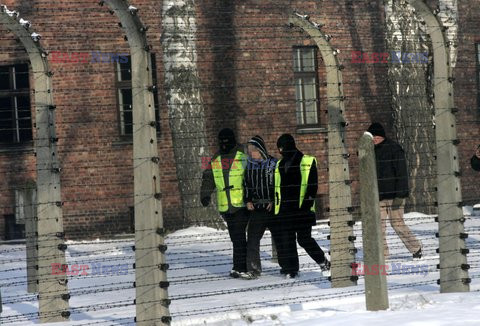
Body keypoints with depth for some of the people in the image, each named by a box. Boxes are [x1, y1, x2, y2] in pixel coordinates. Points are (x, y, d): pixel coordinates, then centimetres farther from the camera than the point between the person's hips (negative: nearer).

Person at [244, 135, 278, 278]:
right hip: (256, 208, 3)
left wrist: (274, 201, -10)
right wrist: (248, 201, 4)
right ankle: (253, 268, -2)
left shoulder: (273, 163, -4)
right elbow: (246, 184, 17)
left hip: (272, 207, -3)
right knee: (252, 238, -5)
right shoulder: (249, 165, 8)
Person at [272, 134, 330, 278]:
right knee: (286, 240, 1)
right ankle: (290, 268, 8)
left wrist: (307, 202, -14)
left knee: (304, 238, -4)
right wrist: (275, 203, 16)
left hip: (302, 208, -6)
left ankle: (322, 260, 16)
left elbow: (312, 185, -6)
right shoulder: (280, 164, 17)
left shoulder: (307, 161, -2)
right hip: (284, 209, 6)